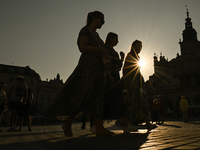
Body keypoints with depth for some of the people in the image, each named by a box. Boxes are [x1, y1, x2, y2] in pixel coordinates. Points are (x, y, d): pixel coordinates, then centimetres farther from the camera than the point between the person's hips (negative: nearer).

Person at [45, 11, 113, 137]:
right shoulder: (85, 31, -1)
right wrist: (101, 49, -14)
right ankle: (68, 124, 4)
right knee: (82, 97, -12)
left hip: (98, 69, 9)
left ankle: (100, 128, -6)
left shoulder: (96, 35, 25)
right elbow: (83, 47, -17)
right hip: (87, 67, -8)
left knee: (97, 98, -2)